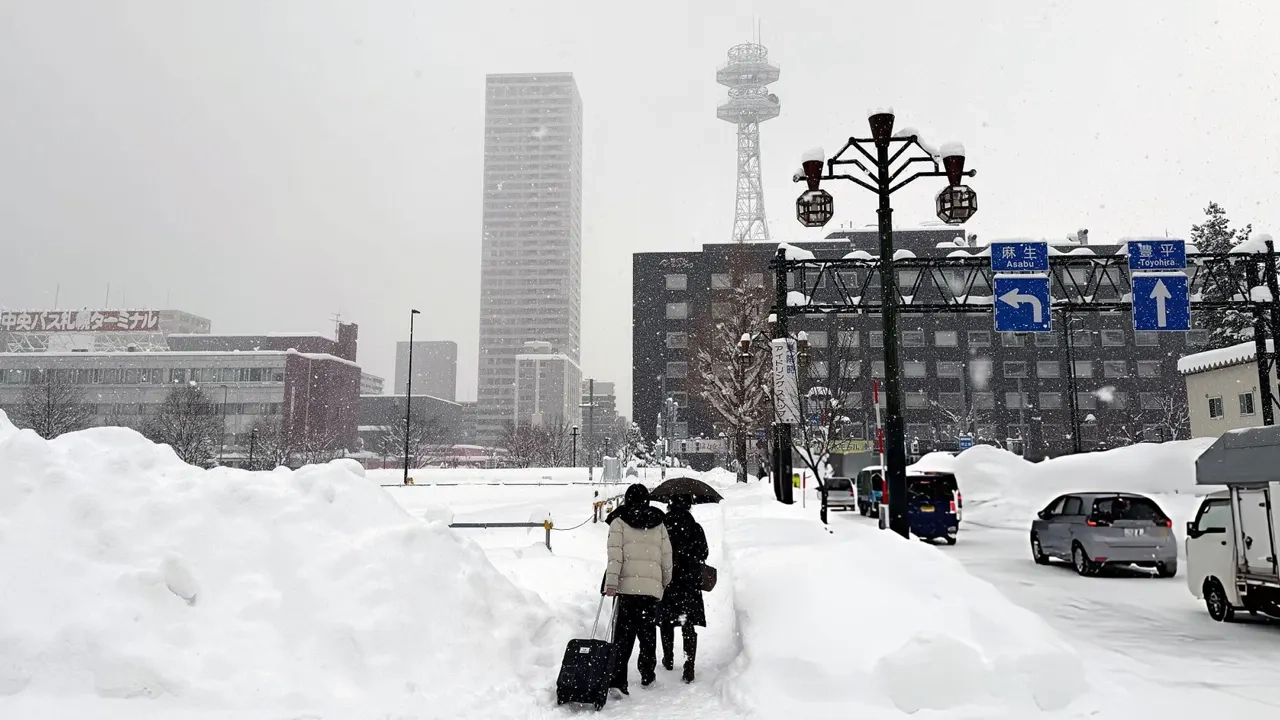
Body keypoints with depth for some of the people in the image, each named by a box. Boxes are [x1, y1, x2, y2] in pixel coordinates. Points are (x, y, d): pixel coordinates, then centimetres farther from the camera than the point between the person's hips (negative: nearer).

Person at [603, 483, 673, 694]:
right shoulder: (659, 523, 13)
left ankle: (617, 678, -11)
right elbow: (667, 555, 12)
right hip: (653, 586, 3)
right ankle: (647, 674, 24)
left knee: (624, 631, -2)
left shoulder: (619, 521, 4)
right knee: (648, 630, 16)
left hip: (628, 584, -3)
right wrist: (666, 582, 25)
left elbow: (615, 553, -8)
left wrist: (610, 582, -11)